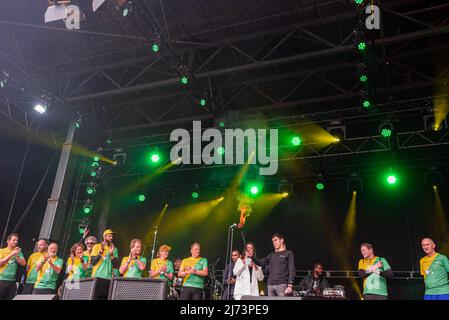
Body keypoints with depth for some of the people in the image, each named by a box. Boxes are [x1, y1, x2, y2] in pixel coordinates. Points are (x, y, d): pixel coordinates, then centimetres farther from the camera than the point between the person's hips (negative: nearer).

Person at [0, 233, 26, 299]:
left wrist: (16, 255, -9)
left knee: (10, 298, 3)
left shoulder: (18, 252, 11)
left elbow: (23, 263, 2)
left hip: (12, 281, 3)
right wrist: (11, 254, -16)